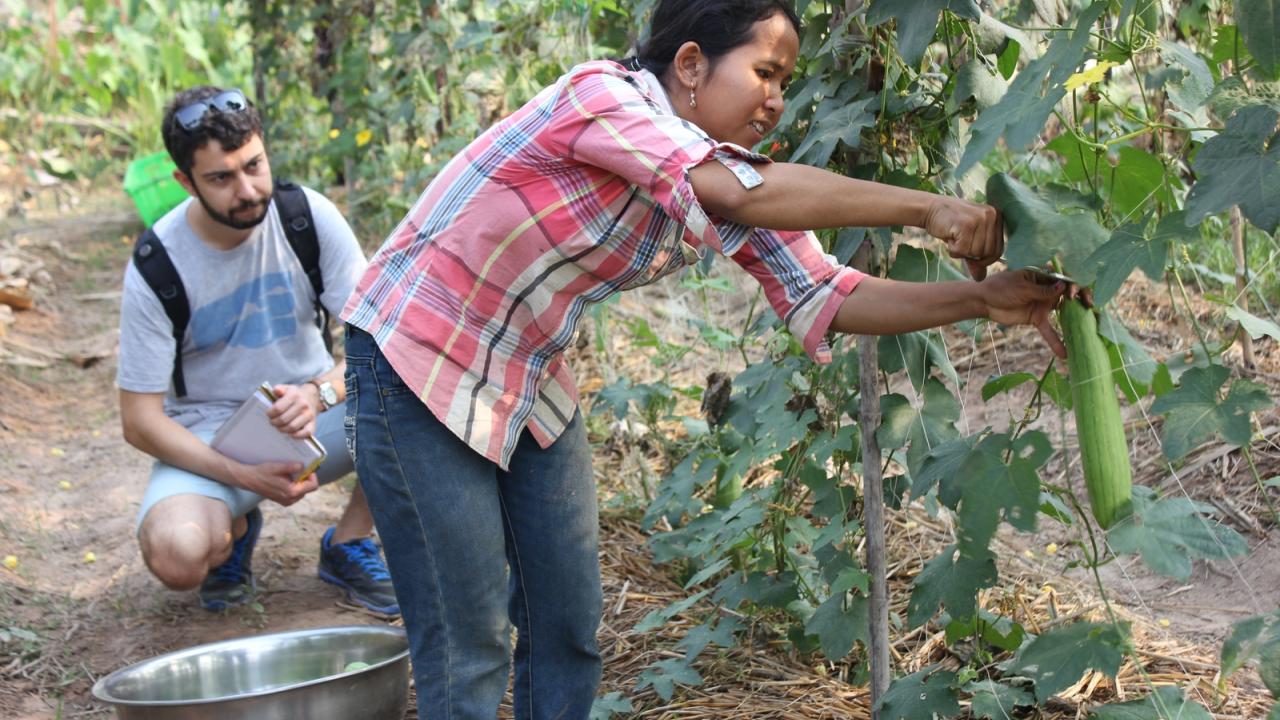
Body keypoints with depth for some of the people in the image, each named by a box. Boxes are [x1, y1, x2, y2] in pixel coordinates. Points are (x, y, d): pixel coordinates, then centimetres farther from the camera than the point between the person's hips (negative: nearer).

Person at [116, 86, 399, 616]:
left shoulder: (308, 215, -12)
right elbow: (140, 421, -14)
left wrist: (321, 392, -34)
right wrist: (244, 477, -27)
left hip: (311, 414, 2)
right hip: (209, 439, -2)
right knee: (176, 556, -33)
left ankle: (347, 544, -1)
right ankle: (234, 530, 7)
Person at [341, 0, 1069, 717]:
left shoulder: (731, 185, -2)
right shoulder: (599, 95, -24)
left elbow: (829, 299, -5)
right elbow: (744, 193, -37)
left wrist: (981, 299, -16)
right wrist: (925, 208, -35)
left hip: (532, 383, 8)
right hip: (418, 368, -8)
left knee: (569, 630, 9)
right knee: (468, 652, -5)